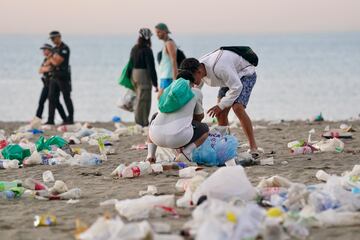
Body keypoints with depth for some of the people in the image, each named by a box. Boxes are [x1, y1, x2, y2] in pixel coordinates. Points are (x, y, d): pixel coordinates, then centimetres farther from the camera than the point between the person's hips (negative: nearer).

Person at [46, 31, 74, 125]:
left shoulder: (64, 49, -12)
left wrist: (51, 59, 0)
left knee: (67, 98, -2)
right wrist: (53, 59, -2)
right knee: (52, 98, 4)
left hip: (63, 77, -8)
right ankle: (50, 120, 5)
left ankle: (70, 119, 5)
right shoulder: (55, 49, 16)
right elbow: (52, 62, 19)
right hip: (54, 76, 8)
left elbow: (57, 62, -17)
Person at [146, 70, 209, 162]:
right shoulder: (196, 92, 17)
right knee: (205, 129, 27)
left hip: (157, 137, 4)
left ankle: (150, 154, 20)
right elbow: (199, 117, 30)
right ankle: (186, 152, -1)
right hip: (179, 138, -4)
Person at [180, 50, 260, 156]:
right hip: (230, 77, 8)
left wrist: (221, 106, -28)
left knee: (238, 108, -26)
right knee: (220, 113, -5)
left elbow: (236, 87, -32)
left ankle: (253, 147, -22)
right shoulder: (198, 70, -15)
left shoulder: (218, 68, -41)